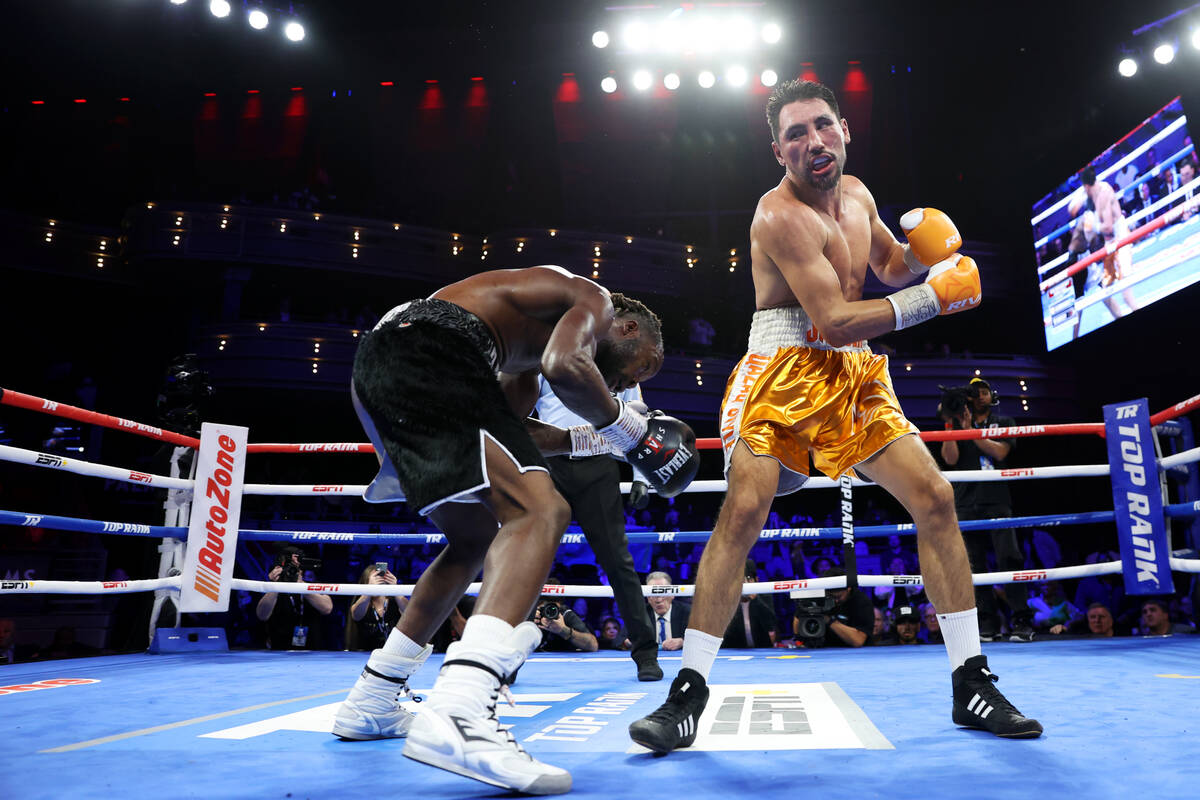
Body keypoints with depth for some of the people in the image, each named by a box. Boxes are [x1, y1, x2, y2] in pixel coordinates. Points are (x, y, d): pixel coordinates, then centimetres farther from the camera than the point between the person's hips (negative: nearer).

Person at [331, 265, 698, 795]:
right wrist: (627, 427, -1)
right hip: (428, 349, -10)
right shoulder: (595, 301, 6)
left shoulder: (538, 334, 33)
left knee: (475, 539, 20)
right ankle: (457, 716, -37)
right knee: (540, 512, -18)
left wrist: (596, 439, 29)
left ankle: (369, 705, 28)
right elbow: (564, 366, -16)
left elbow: (509, 427, 28)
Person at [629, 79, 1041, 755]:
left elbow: (892, 267, 29)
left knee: (936, 499, -1)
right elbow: (835, 320, -21)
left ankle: (972, 684, 10)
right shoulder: (782, 214, -13)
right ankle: (689, 693, -10)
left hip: (857, 372, 7)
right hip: (787, 369, -7)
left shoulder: (856, 193, 13)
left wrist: (927, 251, 6)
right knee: (744, 510, -21)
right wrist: (932, 299, -13)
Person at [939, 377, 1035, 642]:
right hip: (966, 503, 2)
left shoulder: (1003, 422, 14)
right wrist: (949, 425, -6)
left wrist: (970, 430, -7)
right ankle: (988, 625, 6)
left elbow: (1000, 451, -4)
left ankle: (1022, 621, -8)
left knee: (1009, 559, -11)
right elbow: (950, 459, 1)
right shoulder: (957, 425, 16)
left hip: (997, 501, -2)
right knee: (975, 565, 1)